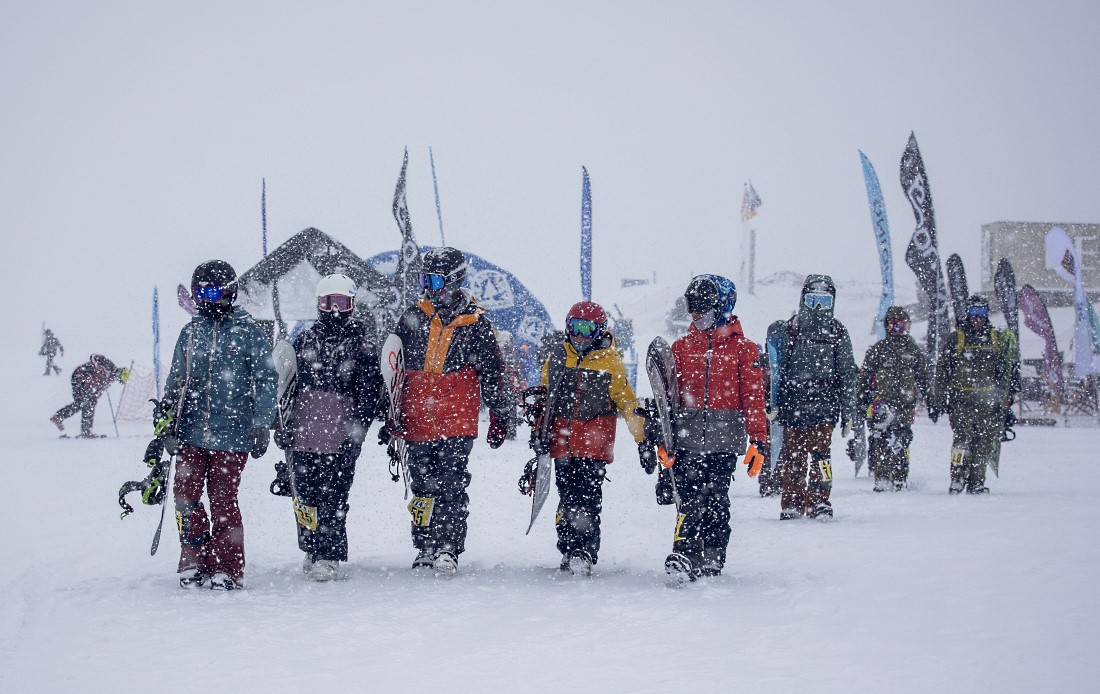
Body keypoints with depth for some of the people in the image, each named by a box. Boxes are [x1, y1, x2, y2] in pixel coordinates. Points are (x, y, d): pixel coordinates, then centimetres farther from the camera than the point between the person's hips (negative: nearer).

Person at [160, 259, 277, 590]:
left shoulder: (248, 330, 0)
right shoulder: (190, 332, 13)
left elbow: (265, 379, 0)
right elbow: (176, 382, 19)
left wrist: (262, 425, -6)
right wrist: (165, 421, 12)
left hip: (231, 435, -4)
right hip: (191, 432, 4)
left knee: (223, 501, -2)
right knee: (185, 496, -1)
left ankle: (227, 569, 8)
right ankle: (194, 562, 13)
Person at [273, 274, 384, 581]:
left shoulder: (363, 343, 2)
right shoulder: (305, 340, 15)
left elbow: (369, 394, -2)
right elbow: (288, 385, 20)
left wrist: (356, 432, -10)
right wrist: (283, 424, 13)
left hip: (339, 439, -4)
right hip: (302, 434, 4)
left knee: (333, 499, -6)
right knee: (305, 496, 7)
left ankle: (329, 558, 0)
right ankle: (312, 551, 20)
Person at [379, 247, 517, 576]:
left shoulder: (475, 323, -1)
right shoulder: (412, 318, 7)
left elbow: (492, 372, 4)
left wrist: (500, 416, 3)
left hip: (458, 421, -3)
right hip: (416, 421, 3)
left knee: (451, 486, -9)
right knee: (423, 487, 9)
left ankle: (449, 549, -6)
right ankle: (426, 548, 17)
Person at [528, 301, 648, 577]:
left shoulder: (610, 362, 1)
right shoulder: (557, 357, 11)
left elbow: (628, 403, 4)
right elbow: (543, 396, 19)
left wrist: (643, 440, 2)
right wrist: (538, 431, 12)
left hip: (595, 443, -4)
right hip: (562, 441, 4)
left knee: (587, 499, -11)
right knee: (567, 498, 6)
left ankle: (584, 555, -11)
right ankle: (568, 551, 14)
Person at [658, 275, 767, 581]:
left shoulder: (742, 348, 5)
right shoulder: (682, 347, 13)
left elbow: (754, 395, 3)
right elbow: (670, 394, 14)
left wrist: (758, 440, -2)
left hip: (725, 440, -1)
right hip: (688, 438, 2)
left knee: (716, 500, 0)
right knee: (691, 497, -9)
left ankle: (712, 560, 8)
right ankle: (684, 555, -15)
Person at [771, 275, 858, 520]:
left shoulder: (837, 332, 8)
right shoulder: (790, 329, 8)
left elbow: (847, 374, 10)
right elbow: (779, 369, 9)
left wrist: (848, 412, 6)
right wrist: (774, 404, 3)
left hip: (824, 407, -1)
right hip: (793, 405, 1)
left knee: (820, 453, -12)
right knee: (792, 457, 3)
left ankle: (819, 502, -3)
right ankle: (792, 504, 12)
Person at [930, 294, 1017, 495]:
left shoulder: (998, 339, 12)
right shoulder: (956, 339, 6)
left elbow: (1006, 372, 15)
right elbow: (941, 372, 7)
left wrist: (1006, 396, 6)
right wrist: (937, 402, 2)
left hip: (988, 402, 2)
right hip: (961, 401, -2)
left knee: (985, 444, 1)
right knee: (963, 438, -18)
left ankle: (976, 483, 10)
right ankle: (957, 479, -12)